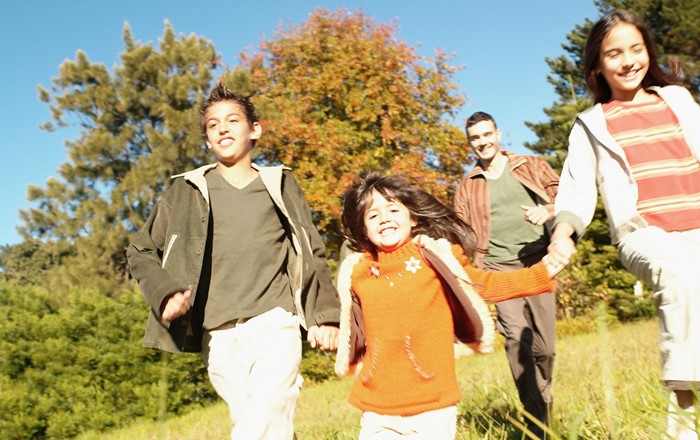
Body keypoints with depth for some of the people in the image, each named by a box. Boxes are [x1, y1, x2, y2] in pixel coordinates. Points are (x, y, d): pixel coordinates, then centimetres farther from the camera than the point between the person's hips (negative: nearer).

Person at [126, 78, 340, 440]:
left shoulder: (280, 185, 12)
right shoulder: (188, 190, 11)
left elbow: (313, 255, 13)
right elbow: (141, 251, 14)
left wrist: (325, 315, 3)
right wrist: (165, 294, -4)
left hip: (275, 323, -1)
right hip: (220, 336, 1)